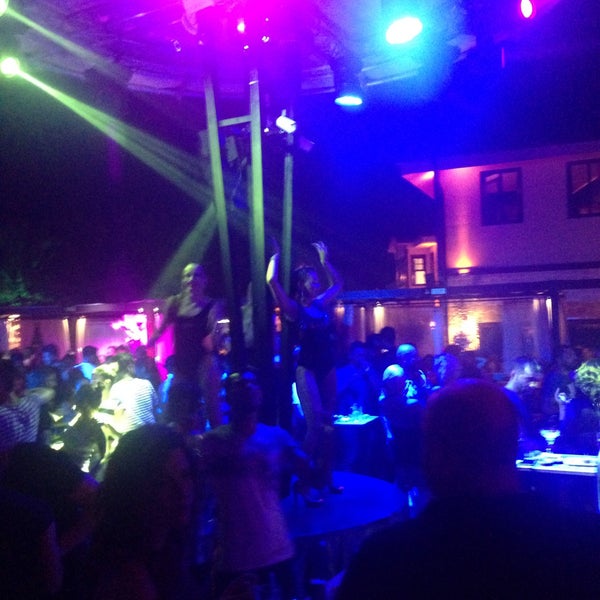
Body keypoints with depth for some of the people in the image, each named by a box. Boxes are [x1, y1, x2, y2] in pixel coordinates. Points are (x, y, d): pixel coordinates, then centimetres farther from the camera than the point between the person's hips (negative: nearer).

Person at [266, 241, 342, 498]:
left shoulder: (321, 304, 11)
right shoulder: (294, 308, -6)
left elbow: (338, 284, 28)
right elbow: (272, 280, -18)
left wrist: (324, 260, 23)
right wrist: (276, 256, -4)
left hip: (327, 368, 6)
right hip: (307, 370, -6)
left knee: (327, 424, 9)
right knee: (315, 425, -12)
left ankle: (325, 477, 20)